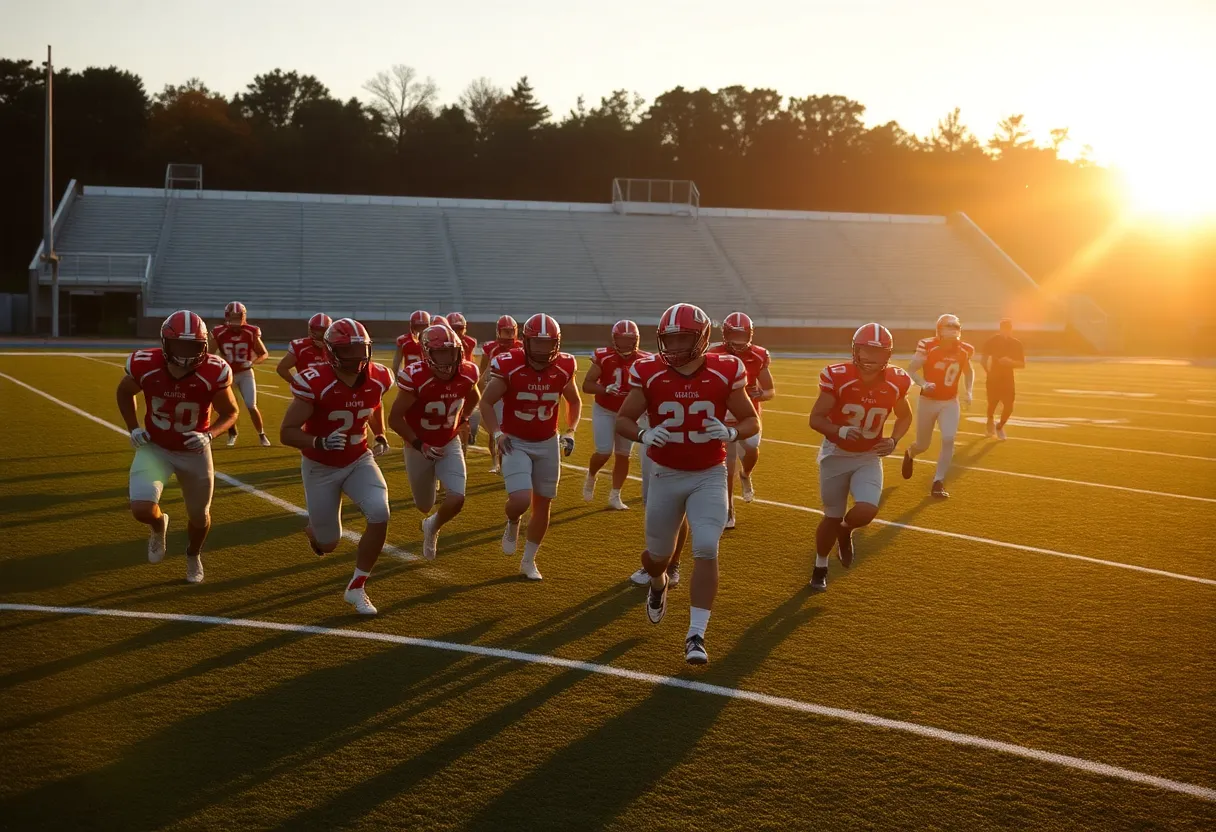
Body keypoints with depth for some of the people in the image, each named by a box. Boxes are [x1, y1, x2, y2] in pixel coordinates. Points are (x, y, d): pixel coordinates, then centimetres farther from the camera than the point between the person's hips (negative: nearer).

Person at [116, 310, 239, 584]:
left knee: (199, 516, 14)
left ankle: (193, 555, 51)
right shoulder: (145, 366, -22)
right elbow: (124, 393, 2)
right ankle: (158, 525, 19)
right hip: (155, 448, 0)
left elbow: (230, 412, -9)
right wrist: (133, 429, -8)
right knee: (142, 508, -21)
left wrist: (209, 435, -27)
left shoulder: (212, 373, -26)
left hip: (194, 452, 0)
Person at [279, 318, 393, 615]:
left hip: (359, 461, 3)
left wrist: (380, 436, 4)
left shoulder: (378, 378, -13)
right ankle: (314, 530, 49)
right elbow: (286, 433, -24)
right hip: (320, 467, -3)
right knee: (327, 544, 6)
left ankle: (357, 588, -4)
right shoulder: (315, 383, -28)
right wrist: (320, 443, -40)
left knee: (380, 515, -22)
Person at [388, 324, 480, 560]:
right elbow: (395, 419, -20)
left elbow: (473, 397, 12)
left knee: (456, 500, -15)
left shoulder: (467, 374, -15)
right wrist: (419, 446, -25)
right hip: (419, 447, -2)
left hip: (450, 445, 3)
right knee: (425, 505, 12)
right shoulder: (415, 378, -29)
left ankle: (432, 527, 20)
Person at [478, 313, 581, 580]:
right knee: (520, 500, -20)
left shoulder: (563, 368, -9)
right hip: (516, 442, -4)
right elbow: (486, 402, -9)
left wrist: (570, 432, -4)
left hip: (548, 443, 4)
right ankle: (512, 524, 17)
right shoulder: (508, 366, -20)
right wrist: (497, 433, -24)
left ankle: (528, 561, 25)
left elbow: (574, 402, 10)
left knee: (542, 504, 8)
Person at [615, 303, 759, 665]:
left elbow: (752, 421, -1)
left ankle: (696, 635, -8)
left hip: (709, 475, -1)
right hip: (665, 475, 1)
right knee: (658, 553, 13)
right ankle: (659, 584, 51)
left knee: (706, 551, -16)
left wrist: (730, 433, -24)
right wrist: (644, 434, -24)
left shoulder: (724, 374, -11)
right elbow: (623, 419, -1)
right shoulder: (649, 374, -11)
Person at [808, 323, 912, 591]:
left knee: (866, 511, -20)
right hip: (836, 455, -1)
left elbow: (904, 417, 8)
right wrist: (839, 431, -36)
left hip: (869, 457, 2)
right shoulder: (837, 377, -23)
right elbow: (815, 418, -18)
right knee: (832, 517, 7)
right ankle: (820, 567, 33)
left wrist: (894, 440, -11)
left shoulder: (896, 383, -13)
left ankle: (845, 532, 18)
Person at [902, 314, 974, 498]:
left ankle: (938, 482, -4)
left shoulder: (964, 350, -4)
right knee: (923, 445, 8)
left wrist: (968, 391, 1)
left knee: (948, 439, -16)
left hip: (950, 402, 2)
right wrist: (923, 384, -31)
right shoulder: (928, 346, -17)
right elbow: (911, 369, -13)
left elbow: (969, 372, 16)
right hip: (928, 401, -2)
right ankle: (909, 455, 47)